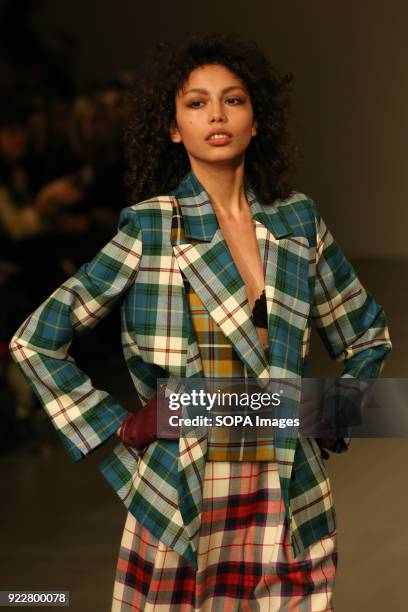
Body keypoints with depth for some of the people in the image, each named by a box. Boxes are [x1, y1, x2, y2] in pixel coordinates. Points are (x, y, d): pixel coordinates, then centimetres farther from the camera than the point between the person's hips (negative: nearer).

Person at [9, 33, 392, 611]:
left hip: (289, 505, 2)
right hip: (181, 502, -2)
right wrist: (114, 433, -2)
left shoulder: (298, 219, 7)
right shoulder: (148, 227, -2)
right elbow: (37, 340, 0)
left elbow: (368, 336, 20)